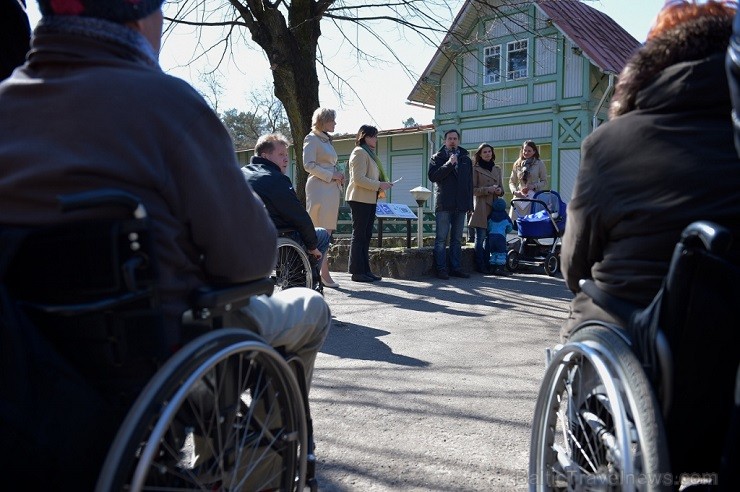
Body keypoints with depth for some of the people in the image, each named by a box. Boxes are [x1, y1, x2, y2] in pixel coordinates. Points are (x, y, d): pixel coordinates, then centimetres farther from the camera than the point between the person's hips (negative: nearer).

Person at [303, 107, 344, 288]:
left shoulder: (327, 140, 23)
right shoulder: (312, 139, -2)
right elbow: (308, 165, -12)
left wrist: (339, 178, 11)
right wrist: (331, 175, -13)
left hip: (332, 189, 9)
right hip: (319, 187, -9)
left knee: (327, 232, 6)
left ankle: (323, 272, 8)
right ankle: (324, 273, -10)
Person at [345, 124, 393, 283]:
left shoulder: (369, 153, 21)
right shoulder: (359, 152, -8)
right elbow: (358, 179, -18)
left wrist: (383, 184, 9)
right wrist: (379, 185, -16)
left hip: (369, 200, 9)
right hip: (360, 199, -9)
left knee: (366, 236, 9)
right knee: (359, 235, -6)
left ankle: (365, 270, 13)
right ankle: (357, 272, -3)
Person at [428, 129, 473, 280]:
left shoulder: (466, 158, 15)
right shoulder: (438, 157, 4)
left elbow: (470, 182, 16)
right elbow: (432, 176, -12)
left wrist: (470, 203, 11)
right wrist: (449, 164, -17)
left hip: (460, 205, 4)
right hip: (444, 205, -4)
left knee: (457, 239, 9)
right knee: (441, 238, -4)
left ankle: (455, 268, 15)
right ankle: (441, 269, 0)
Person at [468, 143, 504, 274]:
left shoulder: (497, 169, 18)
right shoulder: (475, 169, 1)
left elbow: (500, 187, 23)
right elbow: (472, 189, -4)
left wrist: (500, 191, 0)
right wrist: (488, 190, -15)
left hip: (493, 207, 6)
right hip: (481, 207, -5)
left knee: (489, 237, 7)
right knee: (481, 237, -4)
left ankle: (487, 265, 13)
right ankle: (480, 266, 0)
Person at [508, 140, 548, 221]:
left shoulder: (539, 164, 5)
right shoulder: (517, 164, 12)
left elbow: (544, 182, 6)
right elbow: (511, 181, 15)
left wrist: (533, 186, -10)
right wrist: (515, 191, -4)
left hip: (533, 197, -2)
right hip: (519, 197, 2)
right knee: (515, 222, -6)